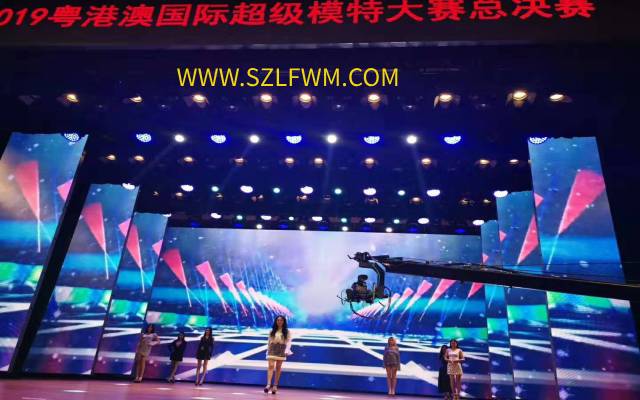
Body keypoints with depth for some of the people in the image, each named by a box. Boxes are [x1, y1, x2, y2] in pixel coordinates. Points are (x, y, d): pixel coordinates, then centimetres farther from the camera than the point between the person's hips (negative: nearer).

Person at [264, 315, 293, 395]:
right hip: (272, 349, 1)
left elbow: (288, 342, -4)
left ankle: (275, 385, 12)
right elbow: (269, 341, 10)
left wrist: (287, 350, -18)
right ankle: (268, 384, -18)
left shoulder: (287, 332, 3)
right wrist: (267, 350, 7)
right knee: (271, 366, -12)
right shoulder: (272, 331, 8)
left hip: (281, 350, -1)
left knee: (278, 368, 4)